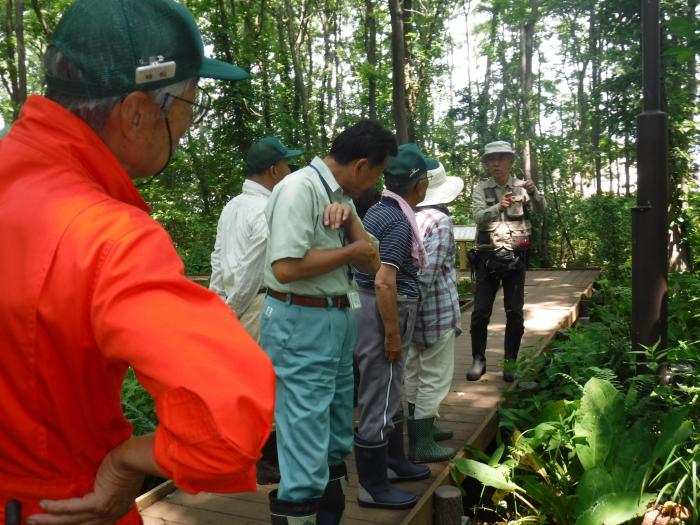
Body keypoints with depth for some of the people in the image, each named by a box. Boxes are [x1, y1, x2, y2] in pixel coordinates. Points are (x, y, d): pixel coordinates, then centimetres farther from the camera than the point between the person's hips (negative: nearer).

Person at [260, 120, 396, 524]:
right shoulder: (300, 189, -17)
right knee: (307, 426, -3)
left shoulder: (342, 194, 9)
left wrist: (349, 218, -11)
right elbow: (285, 267, -27)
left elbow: (372, 264, 7)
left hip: (339, 318, 10)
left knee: (338, 420, 20)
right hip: (301, 323, -10)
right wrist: (350, 251, -14)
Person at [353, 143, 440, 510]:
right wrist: (392, 334, -20)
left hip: (378, 309, 10)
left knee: (389, 394, 22)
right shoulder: (399, 221, -20)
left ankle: (394, 463, 39)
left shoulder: (379, 210, 11)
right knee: (379, 401, 0)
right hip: (383, 313, -10)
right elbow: (384, 282, -27)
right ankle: (372, 487, 13)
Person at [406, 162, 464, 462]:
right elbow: (427, 271, -23)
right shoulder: (439, 220, -15)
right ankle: (422, 445, 6)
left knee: (415, 374, 17)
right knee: (435, 377, 1)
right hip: (436, 309, -8)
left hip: (414, 309, 8)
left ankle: (422, 429, 33)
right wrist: (413, 306, -17)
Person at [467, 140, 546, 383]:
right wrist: (499, 207, -36)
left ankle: (510, 361, 15)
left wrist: (533, 192, -34)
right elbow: (479, 217, -16)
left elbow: (541, 209, -12)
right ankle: (478, 360, 14)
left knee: (515, 312, 4)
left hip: (516, 258, 1)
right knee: (480, 312, 0)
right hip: (488, 257, -1)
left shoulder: (521, 186, 3)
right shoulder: (481, 189, 1)